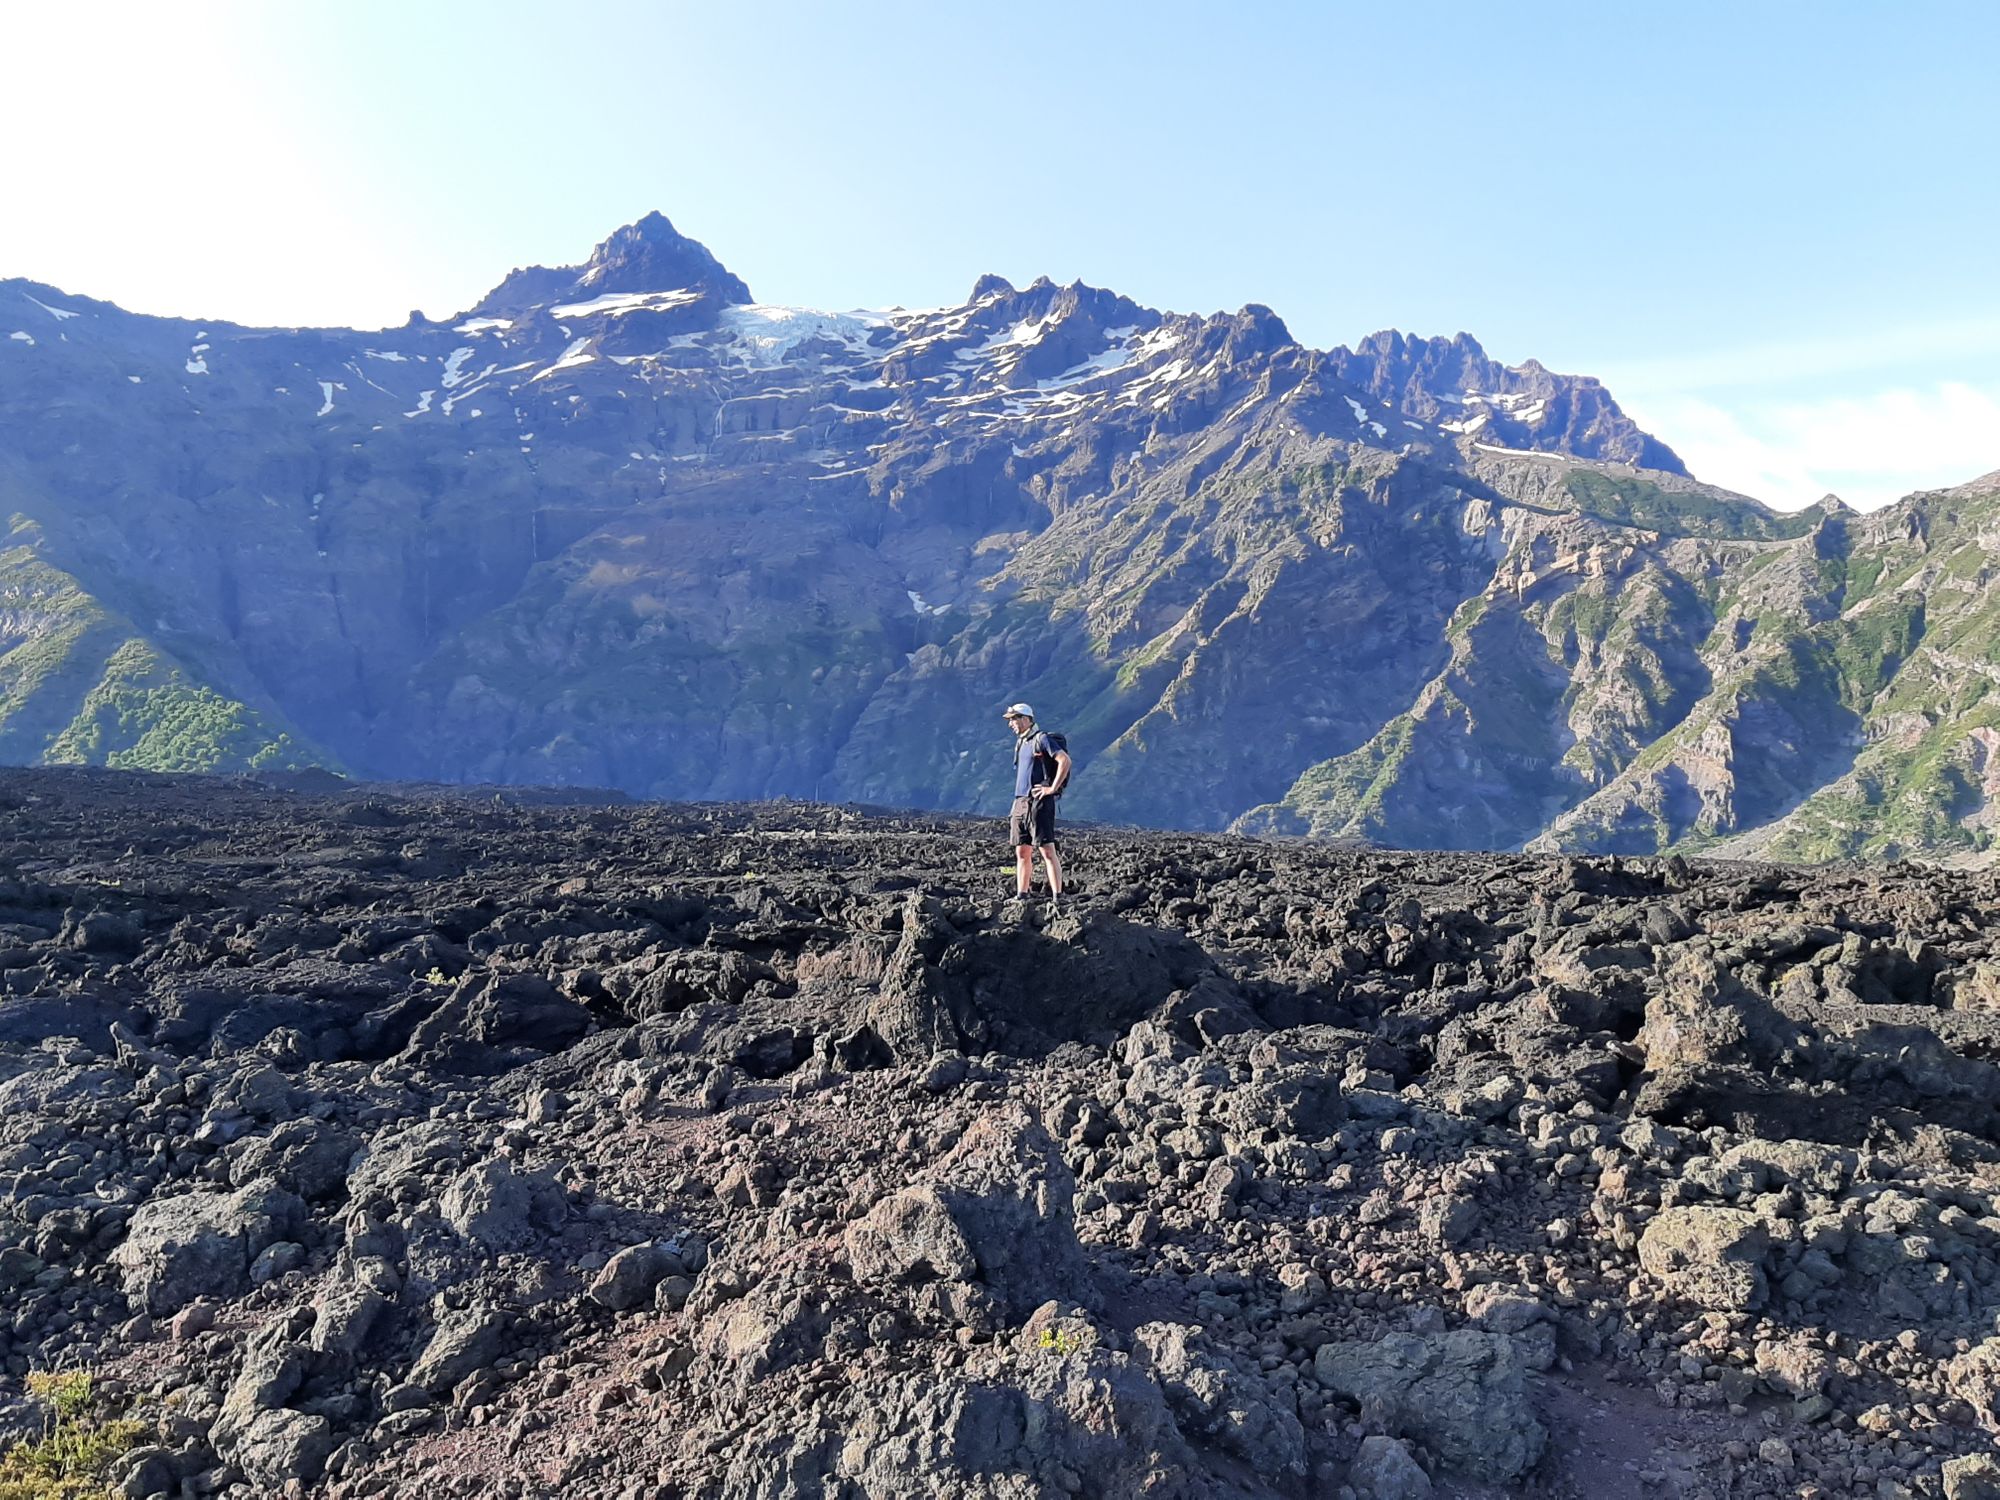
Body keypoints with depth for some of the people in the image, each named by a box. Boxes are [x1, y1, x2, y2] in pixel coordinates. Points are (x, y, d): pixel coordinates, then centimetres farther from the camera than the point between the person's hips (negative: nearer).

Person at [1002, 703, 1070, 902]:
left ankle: (1057, 897, -8)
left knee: (1047, 851, -8)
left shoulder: (1041, 739, -9)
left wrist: (1053, 788, -17)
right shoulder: (1020, 743, 18)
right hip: (1021, 802, 9)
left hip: (1039, 802, -9)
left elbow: (1065, 760, -19)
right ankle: (1021, 895, 15)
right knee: (1022, 852, 10)